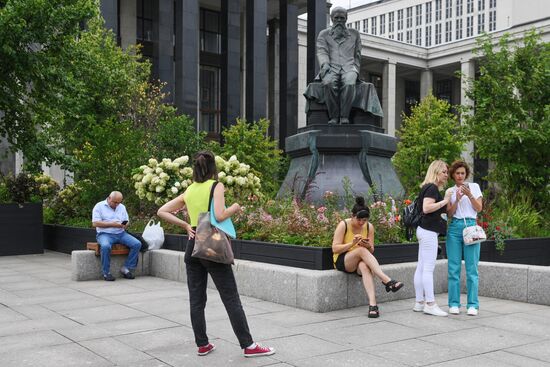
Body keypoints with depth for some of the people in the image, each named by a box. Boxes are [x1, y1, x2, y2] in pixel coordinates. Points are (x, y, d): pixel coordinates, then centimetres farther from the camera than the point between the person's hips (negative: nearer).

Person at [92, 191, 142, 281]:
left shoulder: (122, 207, 17)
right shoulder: (99, 206, 0)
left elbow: (126, 222, 18)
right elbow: (95, 223, -10)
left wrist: (125, 225, -8)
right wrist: (112, 224, -16)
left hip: (121, 233, 5)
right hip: (105, 234, -5)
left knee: (137, 244, -18)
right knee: (105, 246, -38)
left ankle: (126, 268, -8)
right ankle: (106, 273, -21)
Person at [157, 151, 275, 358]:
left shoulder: (188, 191, 9)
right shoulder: (216, 186, -7)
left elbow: (162, 212, 9)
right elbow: (219, 216, -20)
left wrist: (185, 225, 7)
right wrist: (234, 208, -2)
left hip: (193, 246, 6)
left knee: (196, 300, 10)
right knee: (231, 299, 0)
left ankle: (202, 345, 16)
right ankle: (248, 346, 4)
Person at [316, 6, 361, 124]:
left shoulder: (354, 34, 24)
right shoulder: (324, 34, 20)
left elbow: (357, 55, 24)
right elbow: (322, 52, 5)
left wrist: (355, 70, 7)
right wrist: (324, 64, -16)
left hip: (348, 67, 1)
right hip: (331, 68, -1)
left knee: (349, 84, -38)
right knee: (328, 83, -38)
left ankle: (344, 117, -37)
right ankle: (333, 117, -34)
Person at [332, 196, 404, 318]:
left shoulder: (369, 227, 1)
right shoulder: (343, 225, -9)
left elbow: (371, 251, 4)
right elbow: (335, 249, -14)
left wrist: (368, 246, -21)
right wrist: (352, 243, -29)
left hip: (360, 261, 3)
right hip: (342, 261, -3)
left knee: (365, 267, -37)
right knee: (362, 250, -35)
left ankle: (372, 304, -51)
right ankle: (387, 280, -43)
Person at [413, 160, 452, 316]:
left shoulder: (428, 188, 18)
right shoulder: (432, 188, -12)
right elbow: (426, 208, -24)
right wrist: (444, 201, -17)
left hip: (425, 230, 10)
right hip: (428, 231, -10)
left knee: (421, 268, 9)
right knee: (428, 268, -8)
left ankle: (420, 302, 14)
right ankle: (430, 304, -5)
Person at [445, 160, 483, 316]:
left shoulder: (474, 186, 9)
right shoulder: (450, 191, 12)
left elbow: (479, 208, 1)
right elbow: (449, 213, 3)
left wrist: (469, 195, -13)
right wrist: (457, 199, -12)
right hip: (454, 228, 1)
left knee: (471, 268, -4)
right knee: (453, 268, 0)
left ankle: (472, 304, 1)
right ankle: (454, 303, 5)